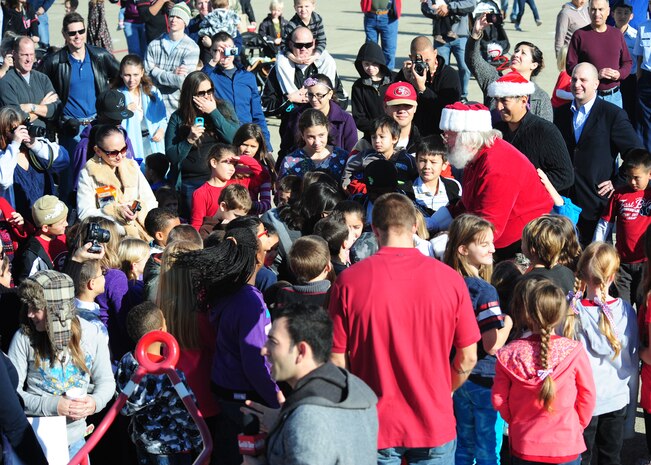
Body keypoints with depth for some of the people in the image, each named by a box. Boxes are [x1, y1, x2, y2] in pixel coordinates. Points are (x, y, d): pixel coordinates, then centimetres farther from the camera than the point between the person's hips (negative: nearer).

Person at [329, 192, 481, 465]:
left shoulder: (349, 281, -11)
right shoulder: (449, 279, -8)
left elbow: (337, 360, -6)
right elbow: (468, 358, 0)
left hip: (375, 425, 0)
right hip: (435, 424, 1)